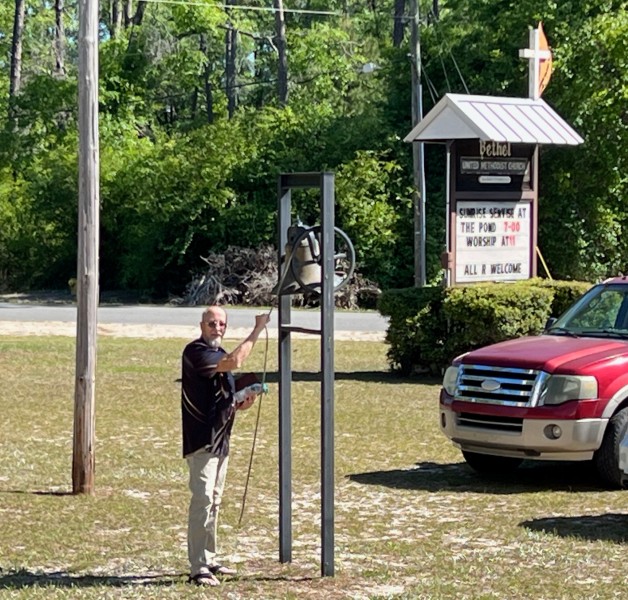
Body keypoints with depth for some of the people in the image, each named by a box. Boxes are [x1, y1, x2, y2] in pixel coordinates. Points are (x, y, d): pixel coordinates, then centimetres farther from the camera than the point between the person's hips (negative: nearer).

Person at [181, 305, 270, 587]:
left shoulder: (220, 354, 17)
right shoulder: (196, 351, -13)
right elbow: (234, 361, -28)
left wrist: (240, 404, 6)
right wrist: (257, 330, -21)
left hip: (220, 439, 10)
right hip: (201, 438, -10)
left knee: (214, 501, 15)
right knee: (202, 500, -14)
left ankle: (209, 560, 23)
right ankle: (198, 569, -16)